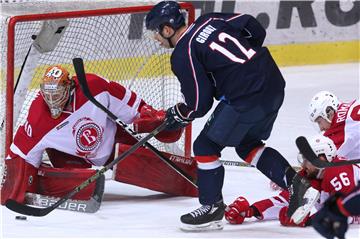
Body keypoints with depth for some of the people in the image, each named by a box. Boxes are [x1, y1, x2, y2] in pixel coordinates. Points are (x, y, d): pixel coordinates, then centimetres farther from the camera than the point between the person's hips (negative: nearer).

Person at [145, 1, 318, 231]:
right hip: (274, 82, 9)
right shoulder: (208, 20, 12)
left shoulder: (183, 56, -9)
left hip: (247, 98, -9)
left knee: (206, 146, 6)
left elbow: (200, 104, -8)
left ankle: (212, 208, 14)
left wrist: (178, 115, 13)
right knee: (247, 144, 25)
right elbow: (255, 29, 13)